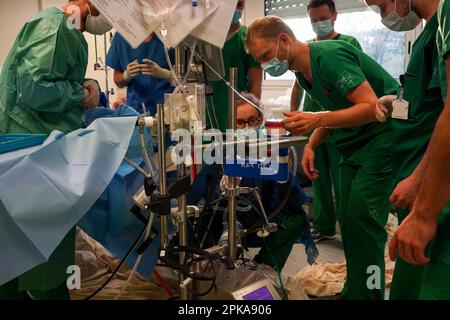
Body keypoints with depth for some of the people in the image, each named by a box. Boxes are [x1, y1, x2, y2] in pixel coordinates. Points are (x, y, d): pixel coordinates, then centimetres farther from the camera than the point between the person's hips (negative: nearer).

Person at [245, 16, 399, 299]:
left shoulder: (329, 54, -20)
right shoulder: (303, 73, 7)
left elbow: (372, 107, -24)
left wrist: (317, 120, -34)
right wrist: (312, 145, -1)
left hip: (383, 135, -8)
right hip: (353, 143, 9)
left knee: (361, 217, -12)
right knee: (348, 220, 7)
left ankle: (366, 293, 1)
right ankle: (354, 290, 19)